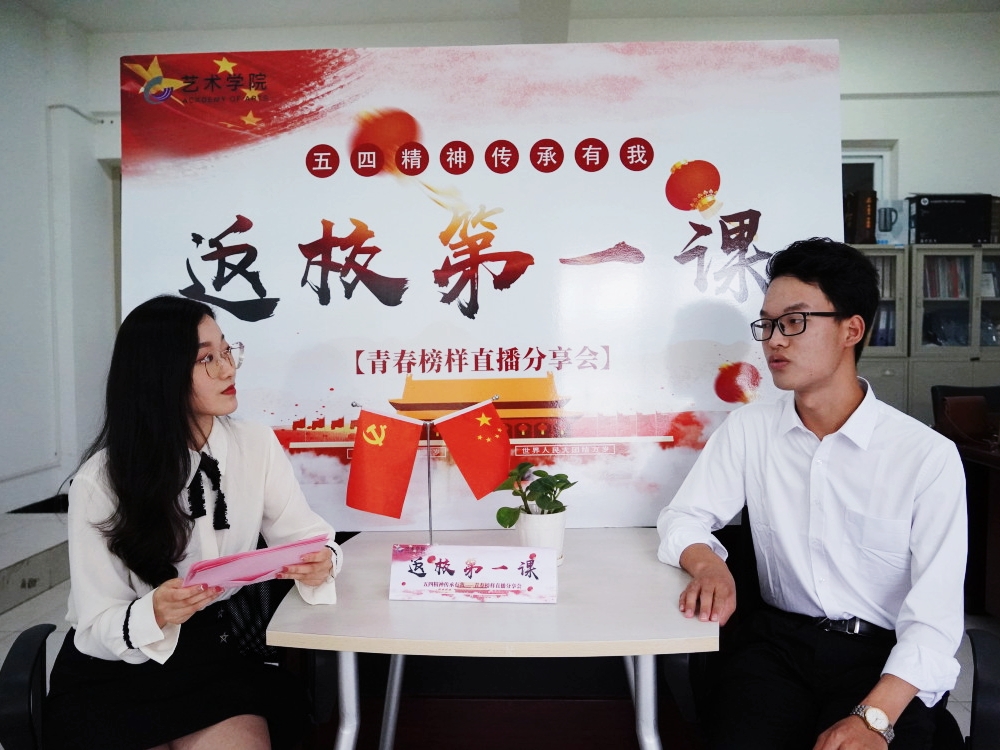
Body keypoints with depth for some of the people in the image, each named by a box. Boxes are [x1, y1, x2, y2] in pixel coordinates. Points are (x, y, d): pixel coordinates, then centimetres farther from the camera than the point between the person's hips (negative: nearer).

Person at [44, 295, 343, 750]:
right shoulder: (99, 481, -14)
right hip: (114, 677, -1)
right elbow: (96, 629, -12)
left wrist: (319, 563, -25)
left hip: (218, 660, 2)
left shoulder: (257, 445, -5)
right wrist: (154, 614, -33)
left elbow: (306, 535, -2)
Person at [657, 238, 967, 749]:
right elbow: (683, 517, 4)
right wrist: (708, 565, -18)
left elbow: (935, 616, -11)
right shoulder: (748, 430, 2)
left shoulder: (928, 456, -8)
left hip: (886, 656, -1)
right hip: (778, 642, 2)